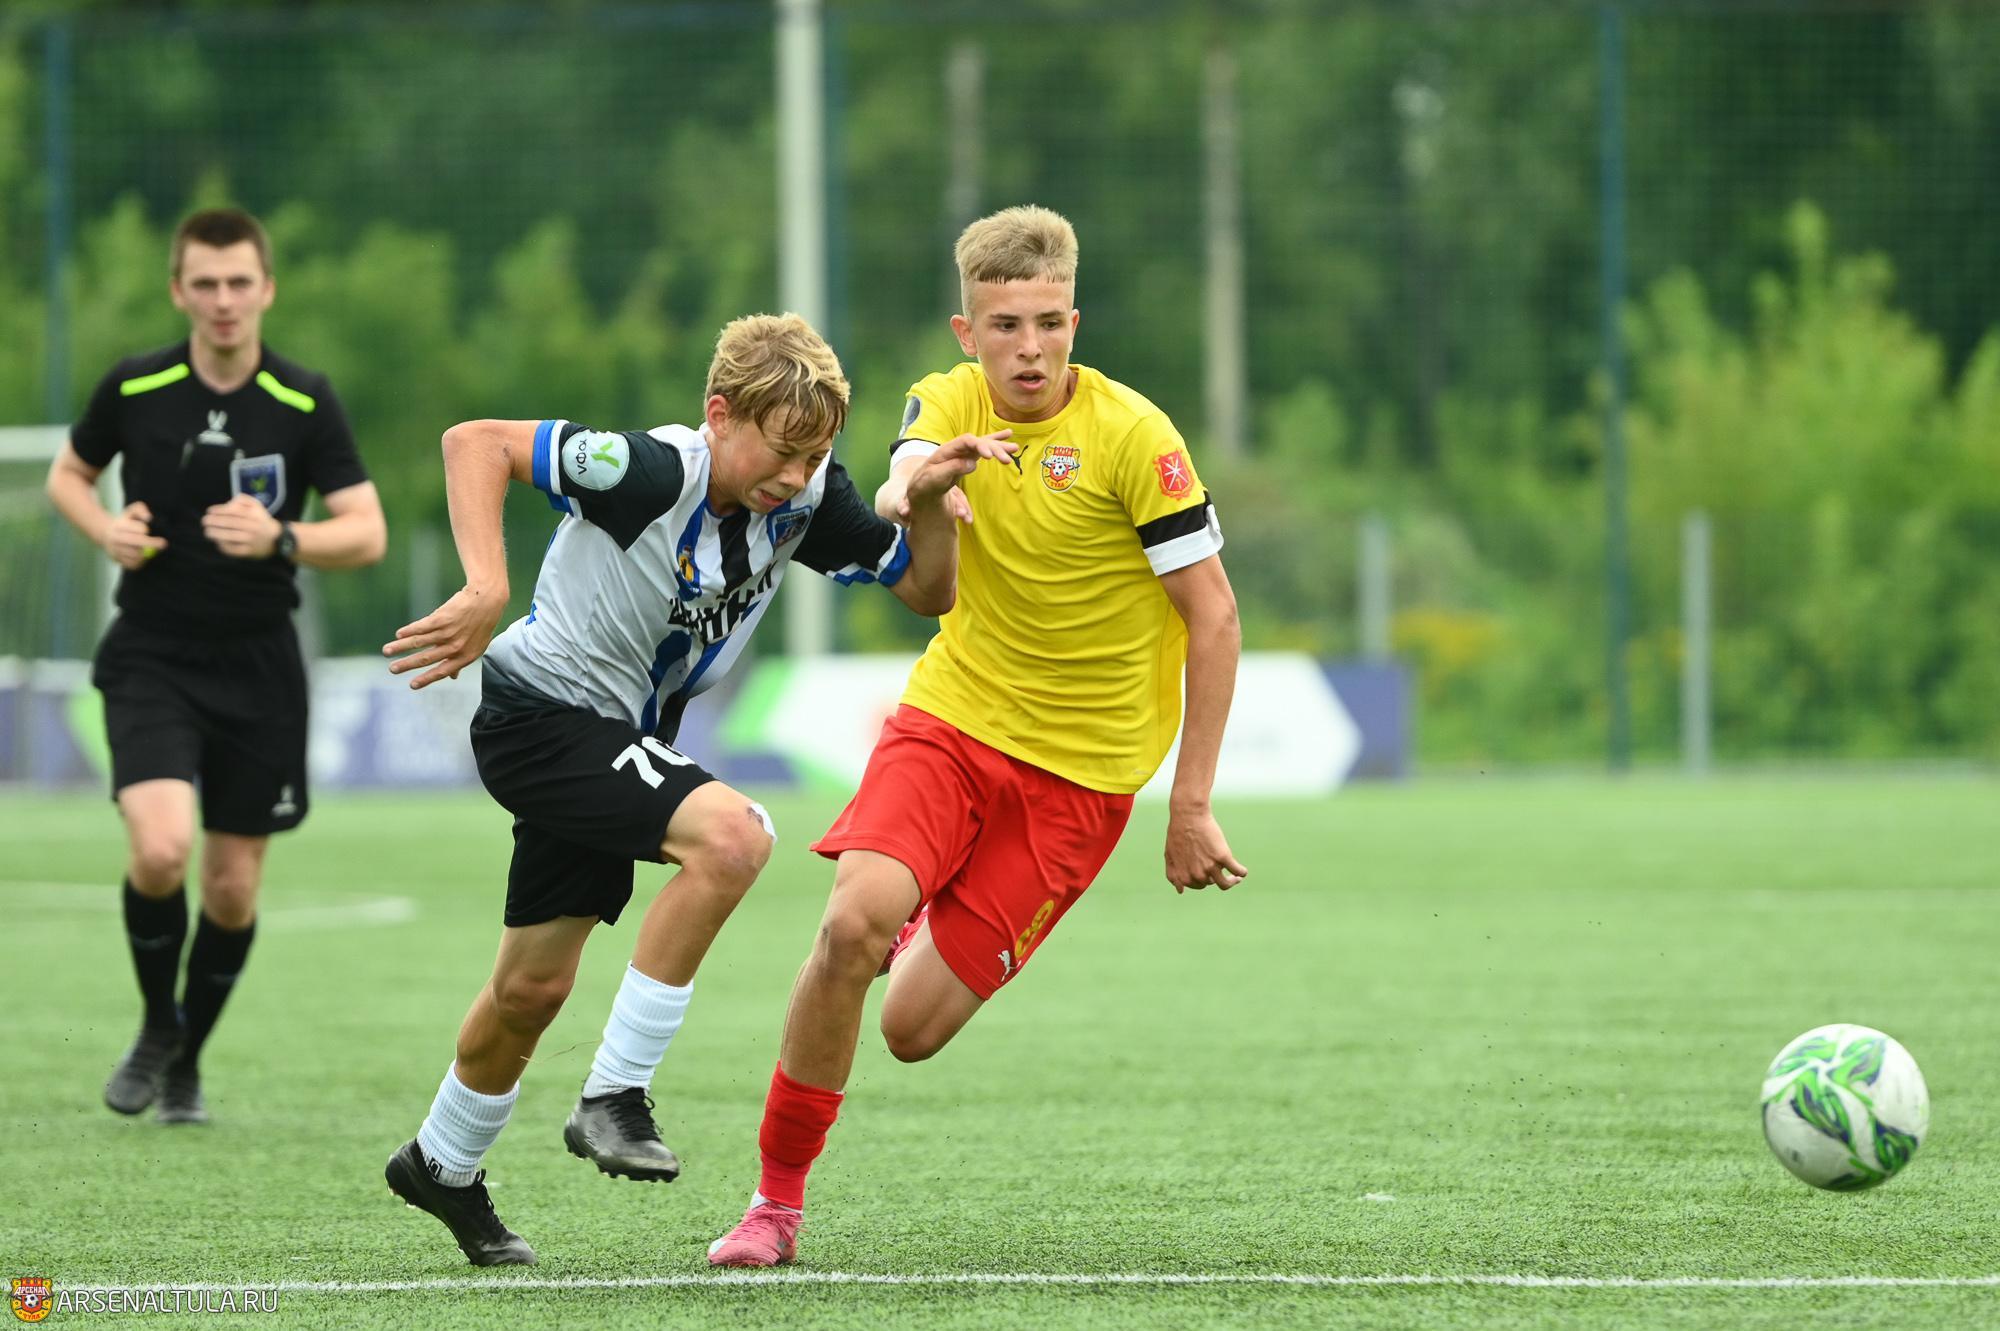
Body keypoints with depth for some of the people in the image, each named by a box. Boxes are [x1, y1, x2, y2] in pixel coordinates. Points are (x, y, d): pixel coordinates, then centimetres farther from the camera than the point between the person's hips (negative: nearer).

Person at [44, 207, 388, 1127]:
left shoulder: (305, 403, -6)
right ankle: (156, 1025, 5)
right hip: (151, 660, -1)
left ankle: (187, 1062, 30)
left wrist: (280, 538, -27)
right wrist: (107, 529, -8)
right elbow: (68, 474, 14)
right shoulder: (133, 390, -4)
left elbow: (367, 533, -8)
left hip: (258, 669, 1)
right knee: (160, 850, -22)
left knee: (234, 887, 5)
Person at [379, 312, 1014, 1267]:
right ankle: (613, 1097, -20)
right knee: (730, 834, -30)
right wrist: (487, 591, -40)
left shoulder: (806, 497, -7)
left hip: (616, 740, 8)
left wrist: (930, 499, -18)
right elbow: (476, 443, -30)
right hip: (540, 714, -8)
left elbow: (927, 590, 1)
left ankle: (442, 1166, 43)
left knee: (533, 986, 19)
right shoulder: (654, 472, -28)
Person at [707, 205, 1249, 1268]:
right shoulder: (949, 403, -1)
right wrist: (913, 487, -48)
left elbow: (1213, 614, -11)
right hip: (952, 713, 3)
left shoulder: (1132, 437, -14)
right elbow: (893, 495, -21)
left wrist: (1191, 804, -11)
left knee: (913, 1029, -7)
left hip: (1080, 767, -3)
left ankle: (935, 932, 31)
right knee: (851, 925, -24)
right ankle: (777, 1199, -6)